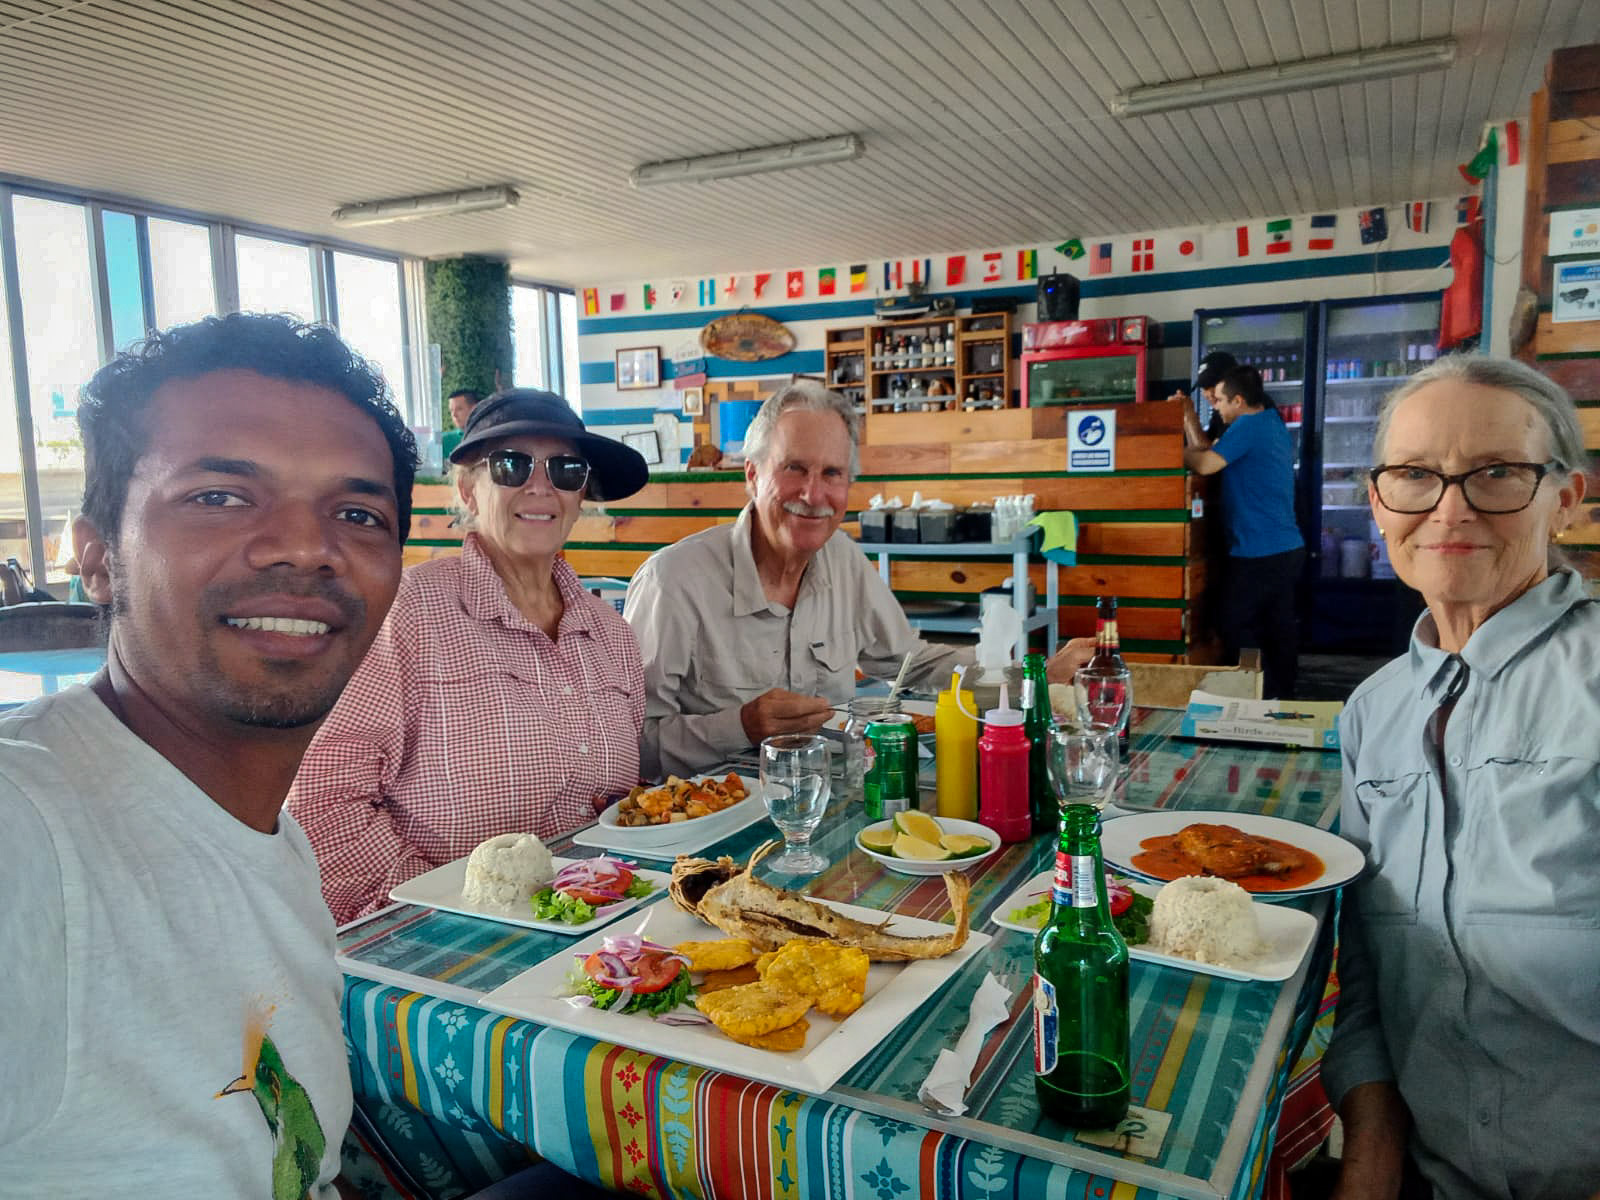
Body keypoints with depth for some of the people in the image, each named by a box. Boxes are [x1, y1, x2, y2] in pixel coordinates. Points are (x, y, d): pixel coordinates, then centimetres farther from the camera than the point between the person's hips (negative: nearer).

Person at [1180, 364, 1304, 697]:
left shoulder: (1249, 426, -14)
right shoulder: (1274, 425, 16)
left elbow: (1204, 464, -19)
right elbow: (1210, 453, 15)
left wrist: (1176, 448, -2)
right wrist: (1189, 417, 15)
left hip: (1259, 553, -9)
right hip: (1288, 548, 9)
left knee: (1232, 628, 0)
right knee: (1279, 628, 13)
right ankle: (1282, 696, 19)